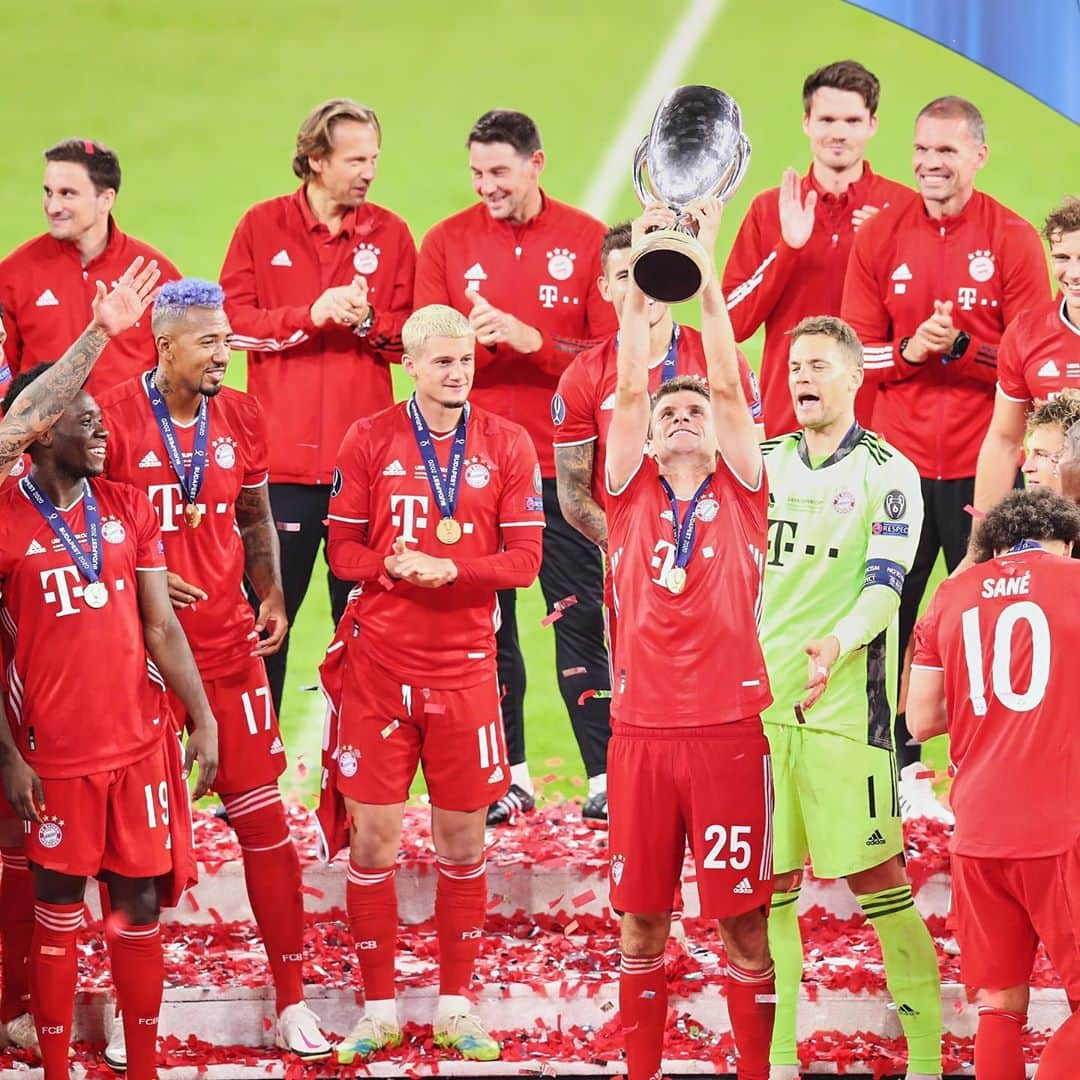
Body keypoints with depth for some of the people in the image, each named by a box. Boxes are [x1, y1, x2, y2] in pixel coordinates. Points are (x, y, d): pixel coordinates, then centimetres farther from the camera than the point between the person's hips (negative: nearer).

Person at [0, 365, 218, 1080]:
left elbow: (160, 626, 9)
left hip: (139, 744, 4)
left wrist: (203, 719, 2)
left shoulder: (129, 509, 6)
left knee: (140, 905, 7)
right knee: (58, 911, 4)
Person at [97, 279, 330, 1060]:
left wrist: (272, 594, 3)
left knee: (264, 819, 2)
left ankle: (292, 1000, 10)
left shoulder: (240, 418, 4)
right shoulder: (115, 419, -10)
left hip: (230, 644, 3)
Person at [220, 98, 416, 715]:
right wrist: (311, 315, -14)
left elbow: (411, 337, 6)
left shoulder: (390, 234, 7)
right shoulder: (263, 227, 4)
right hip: (281, 457, -1)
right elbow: (233, 321, -2)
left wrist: (367, 320, -13)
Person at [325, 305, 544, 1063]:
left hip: (466, 665, 0)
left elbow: (524, 559, -1)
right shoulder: (370, 442, 1)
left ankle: (456, 1007, 20)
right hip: (379, 664, 0)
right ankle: (379, 1011, 13)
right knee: (373, 838, 1)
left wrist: (447, 570, -17)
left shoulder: (507, 445, 1)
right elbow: (343, 549, 2)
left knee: (464, 841, 7)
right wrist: (394, 566, -19)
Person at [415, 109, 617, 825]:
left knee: (582, 616, -2)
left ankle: (605, 777, 1)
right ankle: (509, 778, 13)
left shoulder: (587, 240, 1)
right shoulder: (447, 243, 5)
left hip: (562, 462, -2)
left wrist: (531, 339, -17)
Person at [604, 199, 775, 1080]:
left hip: (730, 725, -1)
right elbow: (630, 388, -1)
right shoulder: (632, 496, 8)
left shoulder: (740, 497, 6)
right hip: (642, 728, 1)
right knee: (643, 918, 7)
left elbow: (731, 383, -3)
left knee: (744, 919, 0)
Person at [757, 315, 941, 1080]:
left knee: (877, 877, -7)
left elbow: (885, 585, -10)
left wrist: (837, 644, -28)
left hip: (845, 702, -5)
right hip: (759, 697, 5)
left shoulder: (887, 473, -1)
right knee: (770, 880, 7)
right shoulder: (762, 463, 15)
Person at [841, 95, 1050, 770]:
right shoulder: (880, 236, 5)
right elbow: (857, 350, 6)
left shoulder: (1012, 238, -3)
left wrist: (959, 347, -18)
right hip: (898, 459, 2)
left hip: (983, 466, -2)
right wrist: (909, 350, -14)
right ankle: (891, 767, 17)